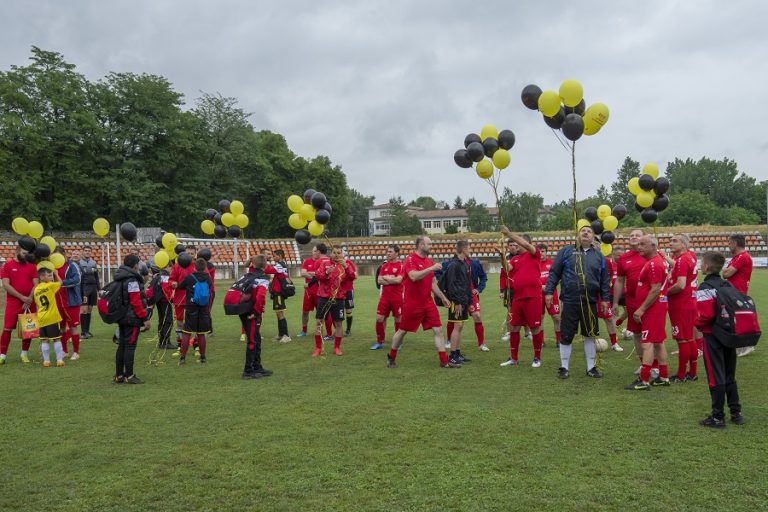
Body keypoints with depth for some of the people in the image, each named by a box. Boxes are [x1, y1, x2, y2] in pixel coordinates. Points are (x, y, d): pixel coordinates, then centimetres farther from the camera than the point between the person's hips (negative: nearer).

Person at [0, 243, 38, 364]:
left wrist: (29, 299, -11)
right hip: (13, 302, -2)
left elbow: (36, 284, 3)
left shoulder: (32, 266, 8)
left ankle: (25, 353, 16)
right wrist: (22, 297, -14)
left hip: (29, 302, 2)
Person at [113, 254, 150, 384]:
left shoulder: (120, 279, 13)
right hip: (132, 318, -9)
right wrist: (145, 318, -16)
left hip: (122, 317, 9)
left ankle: (119, 375, 19)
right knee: (130, 346, -5)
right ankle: (129, 376, -1)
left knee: (122, 345, 13)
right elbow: (136, 302, -20)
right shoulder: (132, 280, -16)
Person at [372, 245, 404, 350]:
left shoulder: (401, 265, -7)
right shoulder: (385, 265, 10)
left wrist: (386, 278, -6)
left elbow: (398, 280, -19)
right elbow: (379, 280, 3)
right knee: (379, 319, 2)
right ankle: (379, 342, 13)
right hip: (384, 297, 5)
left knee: (398, 320, 5)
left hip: (397, 298, -5)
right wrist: (392, 280, -10)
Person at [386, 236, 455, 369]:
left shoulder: (430, 261, 10)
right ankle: (391, 357, 27)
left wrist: (443, 297, 17)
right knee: (402, 331, 7)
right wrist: (431, 268, -29)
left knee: (438, 330, -1)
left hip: (428, 302, 6)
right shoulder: (410, 259, -12)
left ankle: (444, 361, 4)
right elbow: (414, 276, -29)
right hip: (412, 304, -6)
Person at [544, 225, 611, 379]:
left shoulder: (598, 255, 10)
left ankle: (591, 367, 22)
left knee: (590, 335, 9)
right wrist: (549, 291, -5)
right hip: (569, 302, -2)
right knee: (566, 336, 3)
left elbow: (605, 279, 13)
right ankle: (564, 367, 15)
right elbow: (554, 272, 1)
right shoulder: (566, 251, 3)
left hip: (590, 303, 2)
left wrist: (605, 299, 8)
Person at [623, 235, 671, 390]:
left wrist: (641, 309, -20)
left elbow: (655, 290, -22)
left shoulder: (654, 264, -17)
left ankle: (644, 381, -9)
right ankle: (664, 377, 22)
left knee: (647, 343, -10)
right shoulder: (658, 260, 13)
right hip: (656, 308, 10)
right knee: (658, 342, 15)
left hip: (652, 308, -10)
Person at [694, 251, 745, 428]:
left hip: (713, 336, -7)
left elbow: (706, 315, -23)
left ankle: (718, 417, 5)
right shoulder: (728, 285, 7)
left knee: (716, 377, -1)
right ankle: (736, 413, 22)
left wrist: (697, 323, -5)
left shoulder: (705, 289, -15)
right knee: (730, 375, 17)